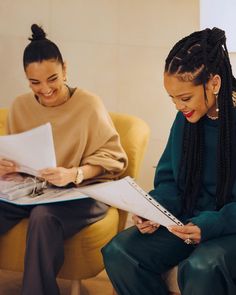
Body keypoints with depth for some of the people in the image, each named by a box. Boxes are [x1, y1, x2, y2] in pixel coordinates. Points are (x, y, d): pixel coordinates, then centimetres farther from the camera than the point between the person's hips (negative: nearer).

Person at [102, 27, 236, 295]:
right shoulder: (185, 119, 5)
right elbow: (168, 180, 13)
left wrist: (210, 225, -28)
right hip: (189, 221, 6)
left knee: (200, 268, -37)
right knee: (118, 252, -16)